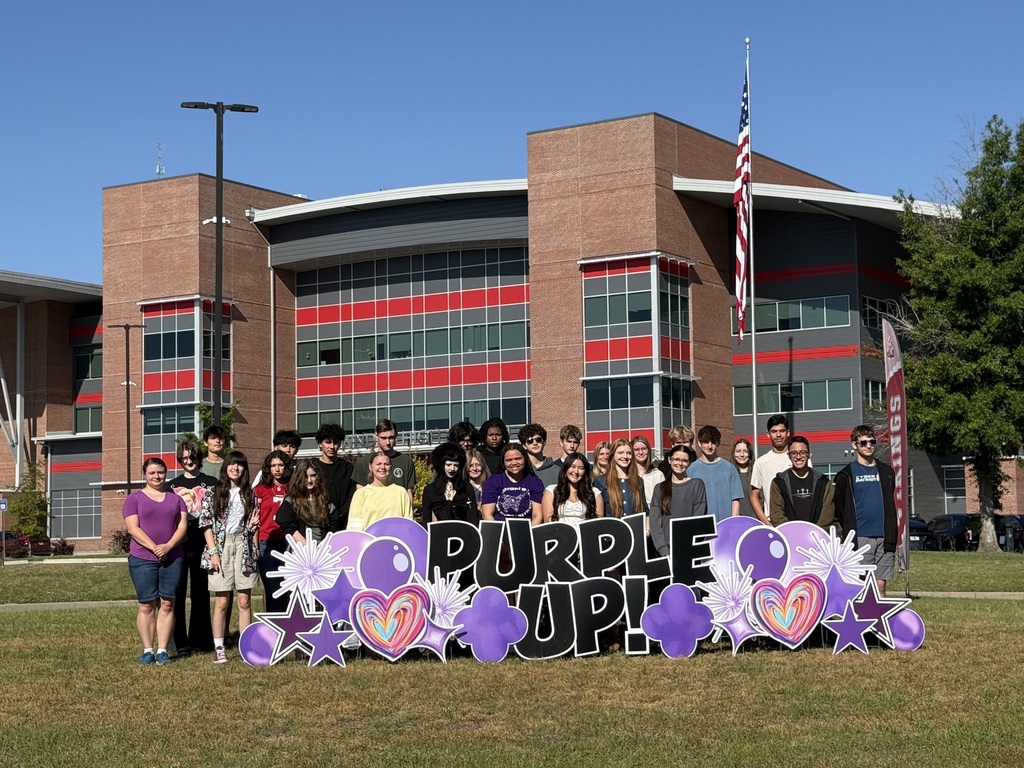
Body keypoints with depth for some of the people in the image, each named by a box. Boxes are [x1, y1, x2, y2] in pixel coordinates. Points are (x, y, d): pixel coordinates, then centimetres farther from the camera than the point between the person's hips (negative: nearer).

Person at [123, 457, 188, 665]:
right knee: (147, 605, -2)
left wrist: (168, 546, -12)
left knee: (167, 604, 0)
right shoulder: (134, 499, 6)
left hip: (172, 558, 3)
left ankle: (163, 650, 4)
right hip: (142, 559, -2)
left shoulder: (176, 499, 15)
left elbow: (183, 526, 5)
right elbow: (133, 528, -5)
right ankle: (147, 650, 3)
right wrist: (154, 547, -16)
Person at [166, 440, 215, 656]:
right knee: (177, 595, -2)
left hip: (202, 545, -1)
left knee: (201, 594, 3)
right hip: (178, 546, 1)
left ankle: (200, 641, 10)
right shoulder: (172, 486, 12)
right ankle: (180, 643, 1)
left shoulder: (211, 484, 8)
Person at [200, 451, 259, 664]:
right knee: (221, 601, -3)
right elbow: (206, 523, -1)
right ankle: (218, 648, 2)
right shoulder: (213, 492, 2)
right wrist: (213, 551, -8)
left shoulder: (249, 493, 10)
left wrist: (252, 525, -6)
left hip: (244, 547, 2)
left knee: (245, 601, 1)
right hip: (221, 548, -2)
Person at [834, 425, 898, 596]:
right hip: (860, 537, -3)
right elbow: (840, 509, 4)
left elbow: (890, 505, 15)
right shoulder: (846, 475, 3)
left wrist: (891, 538, 9)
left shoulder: (886, 472, 13)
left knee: (880, 584, 4)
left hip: (883, 537, 3)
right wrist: (849, 531, -2)